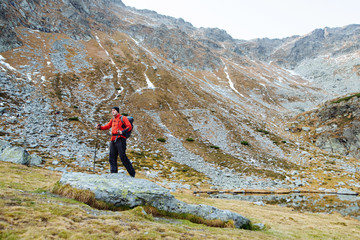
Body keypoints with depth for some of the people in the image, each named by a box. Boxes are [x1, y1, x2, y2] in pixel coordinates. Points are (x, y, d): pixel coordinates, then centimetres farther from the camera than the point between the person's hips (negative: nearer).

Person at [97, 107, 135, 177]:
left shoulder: (123, 118, 1)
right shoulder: (112, 120, 21)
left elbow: (129, 127, -5)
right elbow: (107, 126, 20)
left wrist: (122, 132, -21)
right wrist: (100, 127, 1)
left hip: (120, 139, -7)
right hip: (113, 140, 7)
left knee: (123, 157, -10)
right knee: (112, 158, 6)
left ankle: (132, 173, -2)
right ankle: (113, 173, 13)